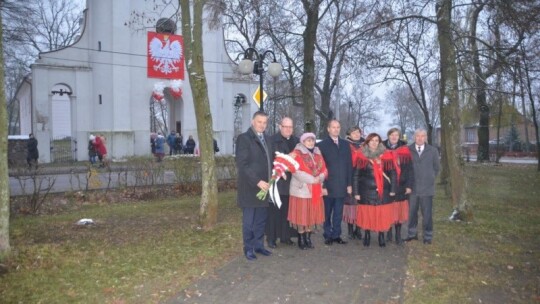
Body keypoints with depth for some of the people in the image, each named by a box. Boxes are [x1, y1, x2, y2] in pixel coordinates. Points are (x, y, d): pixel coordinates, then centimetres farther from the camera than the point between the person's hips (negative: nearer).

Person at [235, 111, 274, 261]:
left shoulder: (267, 139, 12)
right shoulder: (243, 138, -10)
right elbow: (242, 164, -17)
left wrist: (271, 179, 5)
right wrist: (257, 181, -22)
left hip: (265, 186, 6)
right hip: (250, 186, -6)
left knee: (261, 220, 12)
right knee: (249, 220, 5)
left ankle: (258, 245, 25)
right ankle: (249, 248, 18)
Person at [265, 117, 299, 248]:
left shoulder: (296, 141, 13)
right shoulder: (273, 140, -4)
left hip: (291, 182, 5)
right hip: (277, 181, -5)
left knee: (288, 210, 10)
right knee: (274, 210, 0)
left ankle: (285, 236, 20)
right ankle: (271, 238, 8)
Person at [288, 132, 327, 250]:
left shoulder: (318, 153, 13)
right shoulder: (297, 153, -6)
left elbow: (324, 169, 9)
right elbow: (296, 171, -16)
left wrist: (320, 178, -11)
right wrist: (311, 179, -19)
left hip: (316, 189, 6)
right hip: (302, 189, -6)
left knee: (312, 215, 9)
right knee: (302, 214, -1)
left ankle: (308, 238, 20)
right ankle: (301, 239, 11)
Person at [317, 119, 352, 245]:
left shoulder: (345, 144, 11)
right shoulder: (322, 145, -1)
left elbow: (349, 165, 10)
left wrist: (349, 184, 5)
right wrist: (322, 186, -9)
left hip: (342, 186, 3)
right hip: (328, 186, -3)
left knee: (338, 213, 8)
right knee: (327, 213, 7)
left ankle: (336, 235, 18)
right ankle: (328, 235, 18)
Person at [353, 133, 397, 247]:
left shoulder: (386, 156, 3)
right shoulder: (362, 156, -1)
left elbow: (393, 173, 5)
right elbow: (356, 176, 1)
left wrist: (393, 189, -1)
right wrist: (356, 192, -3)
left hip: (383, 192, 1)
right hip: (367, 192, -1)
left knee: (383, 215, 4)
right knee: (367, 215, 6)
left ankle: (381, 237, 19)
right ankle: (367, 236, 22)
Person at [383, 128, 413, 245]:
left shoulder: (404, 149, 2)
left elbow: (409, 168, 1)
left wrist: (409, 185, -4)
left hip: (401, 186, 1)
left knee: (400, 210, 4)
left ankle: (398, 235, 14)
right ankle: (388, 234, 17)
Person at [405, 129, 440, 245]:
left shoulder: (433, 151, 4)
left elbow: (437, 168, 12)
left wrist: (430, 178, 6)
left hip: (427, 187, 0)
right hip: (412, 187, 0)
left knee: (427, 213, 4)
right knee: (412, 212, 9)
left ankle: (428, 236, 15)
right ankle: (412, 233, 23)